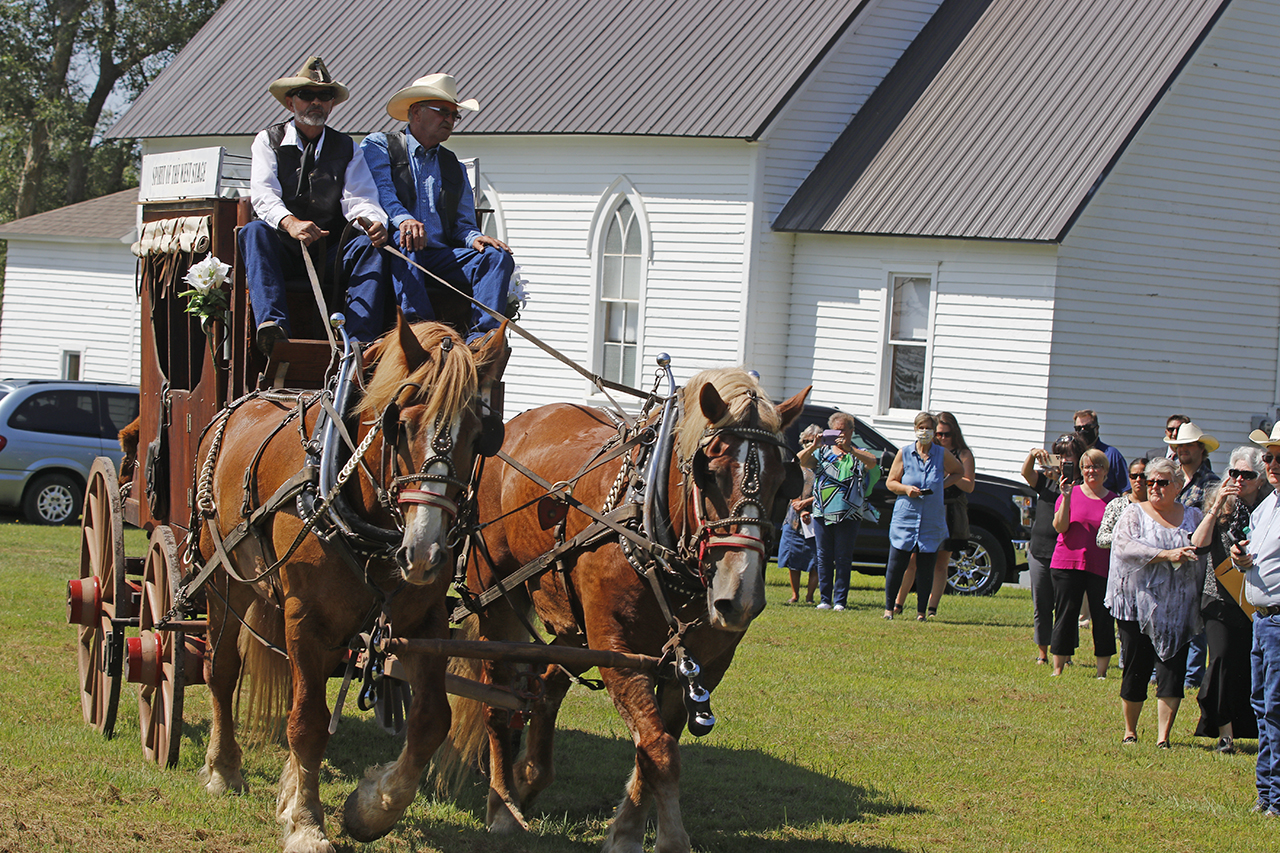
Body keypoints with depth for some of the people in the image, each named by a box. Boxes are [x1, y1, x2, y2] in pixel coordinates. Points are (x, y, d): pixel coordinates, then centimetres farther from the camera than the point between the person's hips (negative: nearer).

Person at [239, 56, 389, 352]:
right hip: (282, 254, -1)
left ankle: (360, 339, -41)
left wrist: (374, 223, -26)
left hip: (329, 255, 2)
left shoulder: (346, 148, 15)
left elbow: (359, 199, 0)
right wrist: (289, 222, -32)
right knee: (255, 231, -31)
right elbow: (263, 194, -10)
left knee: (369, 246, -26)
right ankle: (271, 323, -49)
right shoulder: (269, 141, 8)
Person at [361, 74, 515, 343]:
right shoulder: (379, 145, 13)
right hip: (394, 251, -5)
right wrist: (402, 219, -29)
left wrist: (475, 238, -7)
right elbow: (381, 190, -7)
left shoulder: (455, 168, 29)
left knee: (498, 256, -20)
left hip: (440, 257, 5)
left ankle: (480, 337, -39)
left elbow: (463, 222, 19)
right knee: (403, 242, -38)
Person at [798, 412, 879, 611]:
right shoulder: (822, 452, 14)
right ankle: (825, 599, 8)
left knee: (843, 559, -2)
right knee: (824, 558, 3)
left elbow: (873, 462, -13)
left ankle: (840, 600, 2)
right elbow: (801, 461, 0)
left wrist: (849, 449, -26)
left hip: (848, 515, -2)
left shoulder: (859, 455, 9)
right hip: (822, 513, 2)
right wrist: (813, 447, -18)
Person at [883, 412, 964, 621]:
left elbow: (959, 472, 19)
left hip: (932, 521, 1)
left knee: (925, 568, 2)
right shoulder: (904, 453, 2)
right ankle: (889, 608, 9)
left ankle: (921, 611, 10)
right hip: (905, 518, -1)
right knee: (896, 565, -2)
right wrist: (906, 489, -14)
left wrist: (943, 484, 2)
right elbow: (890, 482, 6)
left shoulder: (942, 455, 3)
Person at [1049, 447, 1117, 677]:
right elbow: (1059, 527, -6)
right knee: (1065, 617, 2)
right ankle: (1058, 669, 8)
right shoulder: (1072, 493, 4)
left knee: (1103, 619, 0)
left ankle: (1102, 673, 8)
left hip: (1101, 569, 1)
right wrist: (1066, 497, -15)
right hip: (1068, 564, -1)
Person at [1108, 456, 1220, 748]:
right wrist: (1166, 555, -20)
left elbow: (1198, 544, -8)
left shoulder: (1192, 516, 11)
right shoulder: (1135, 513, 4)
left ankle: (1163, 737, -2)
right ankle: (1130, 732, 20)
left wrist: (1214, 512, -15)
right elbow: (1124, 546, -13)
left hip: (1177, 611, 1)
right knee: (1136, 670, 3)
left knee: (1172, 672, -5)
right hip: (1138, 605, -1)